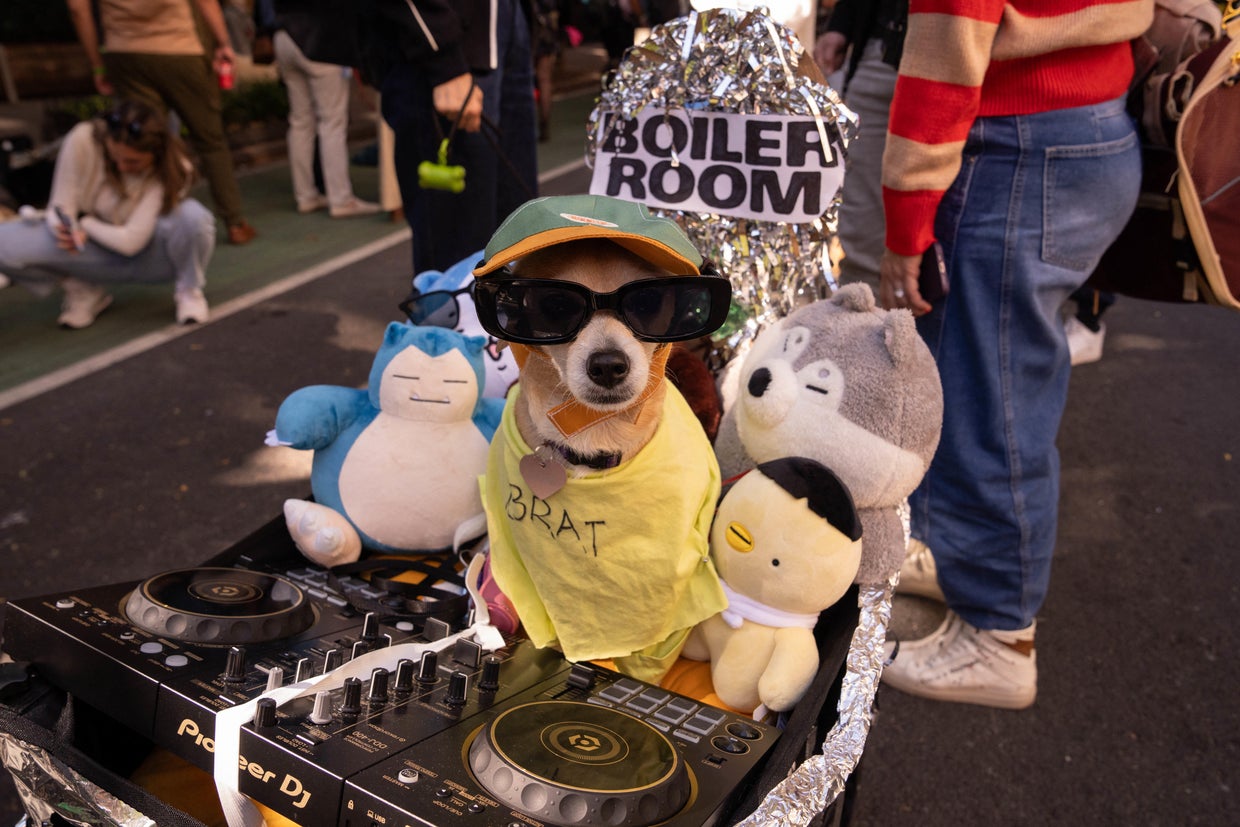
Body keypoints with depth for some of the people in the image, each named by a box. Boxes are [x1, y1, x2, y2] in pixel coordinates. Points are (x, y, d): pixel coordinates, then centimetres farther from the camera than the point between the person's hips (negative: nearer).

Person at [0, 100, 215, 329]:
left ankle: (188, 290, -5)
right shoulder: (82, 140, -20)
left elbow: (132, 242, -24)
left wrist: (84, 222, -14)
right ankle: (84, 290, 4)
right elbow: (61, 207, -13)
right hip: (97, 248, 2)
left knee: (192, 216, -36)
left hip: (150, 255, -2)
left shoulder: (172, 168, -23)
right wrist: (71, 230, -34)